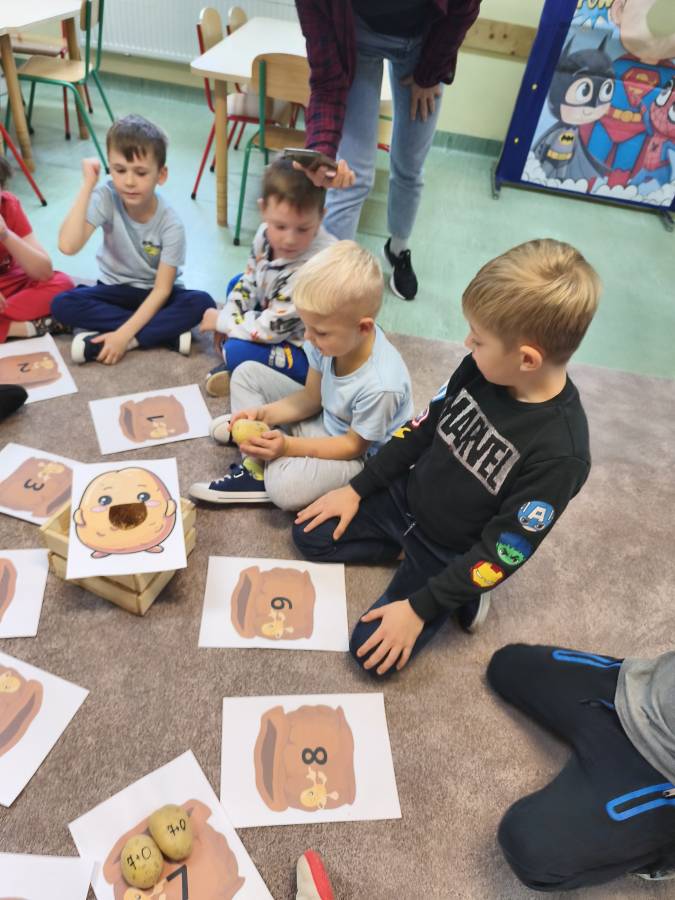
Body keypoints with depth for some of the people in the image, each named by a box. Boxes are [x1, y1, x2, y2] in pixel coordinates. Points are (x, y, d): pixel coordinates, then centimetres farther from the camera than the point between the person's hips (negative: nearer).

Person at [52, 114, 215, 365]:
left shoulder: (171, 225, -20)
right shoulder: (106, 198, -18)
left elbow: (162, 290, -21)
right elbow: (68, 246, -32)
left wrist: (124, 335, -30)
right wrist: (88, 184, -31)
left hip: (154, 295, -1)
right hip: (116, 289, 2)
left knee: (202, 303, -30)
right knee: (62, 305, -25)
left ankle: (105, 341, -26)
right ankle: (167, 333, -25)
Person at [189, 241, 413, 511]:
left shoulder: (381, 386, -36)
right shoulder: (333, 336, -17)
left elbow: (354, 445, -20)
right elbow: (311, 397, -1)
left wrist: (289, 447, -27)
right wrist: (264, 414, -15)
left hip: (358, 455, -7)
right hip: (322, 418, 8)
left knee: (284, 487, -36)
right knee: (246, 373, 1)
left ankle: (269, 472, 0)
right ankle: (257, 468, -8)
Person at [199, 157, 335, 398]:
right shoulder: (267, 234, -12)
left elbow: (271, 328, -27)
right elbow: (249, 282, 8)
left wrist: (221, 321, -14)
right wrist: (228, 320, -4)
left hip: (312, 352, -9)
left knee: (237, 352, -26)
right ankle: (236, 364, 4)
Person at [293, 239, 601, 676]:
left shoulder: (560, 453, -31)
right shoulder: (482, 368, -14)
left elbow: (501, 552, -25)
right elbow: (424, 427, 0)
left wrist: (420, 607, -21)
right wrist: (357, 488, 2)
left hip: (452, 552, -5)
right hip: (406, 497, 6)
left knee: (373, 651, -11)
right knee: (310, 534, 4)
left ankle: (460, 592, 7)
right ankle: (412, 552, 9)